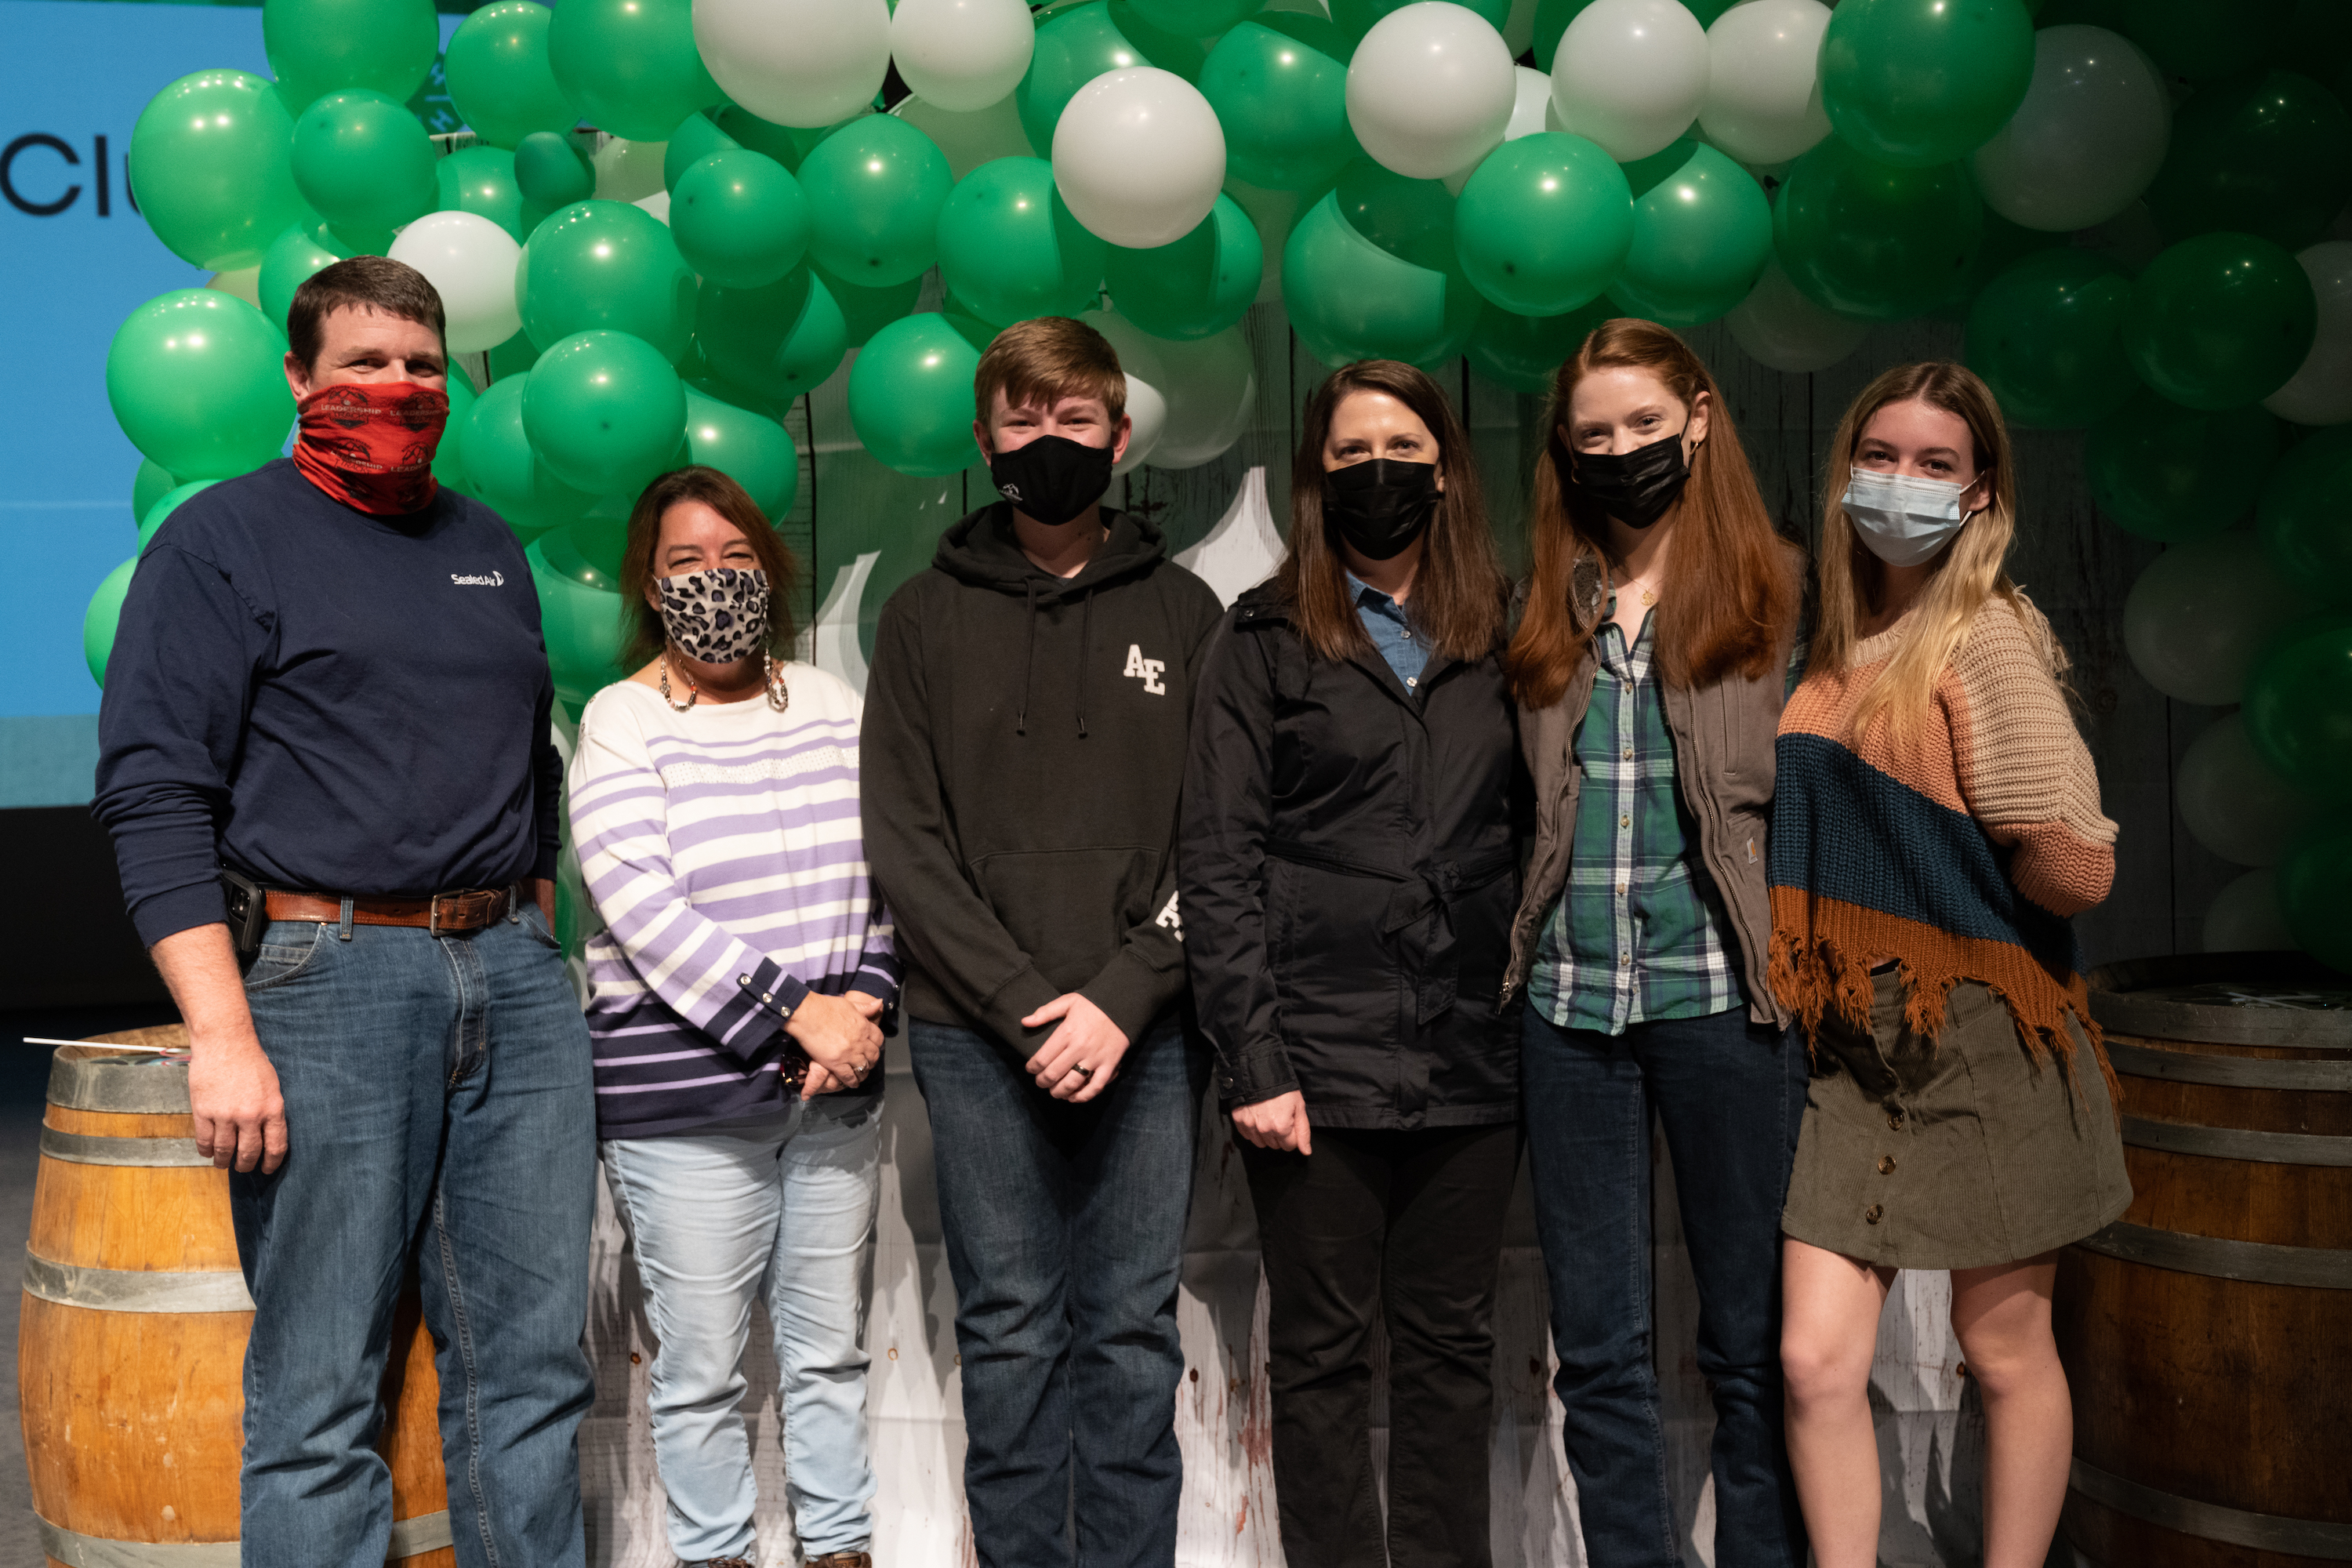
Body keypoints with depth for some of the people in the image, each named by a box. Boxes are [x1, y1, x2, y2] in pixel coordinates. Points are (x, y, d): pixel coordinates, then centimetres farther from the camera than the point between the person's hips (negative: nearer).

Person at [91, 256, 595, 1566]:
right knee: (321, 1395, -1)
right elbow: (155, 796, -7)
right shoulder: (224, 542, 1)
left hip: (514, 978, 6)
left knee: (535, 1366, 8)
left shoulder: (488, 548, 19)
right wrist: (221, 1032, -15)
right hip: (324, 979, -5)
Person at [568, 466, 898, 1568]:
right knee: (702, 1364, 4)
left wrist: (863, 1001, -7)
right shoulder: (622, 723, -5)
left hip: (836, 1091, 4)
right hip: (685, 1096, -4)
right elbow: (646, 910, -15)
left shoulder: (829, 704, 9)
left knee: (830, 1344, 13)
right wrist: (798, 1015, -18)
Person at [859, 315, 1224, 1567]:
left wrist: (1123, 996, -11)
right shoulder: (926, 617, 8)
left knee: (1133, 1334, 6)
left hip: (1145, 1030, 0)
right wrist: (1027, 1005, -11)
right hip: (977, 1037, 0)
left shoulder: (1182, 612, 9)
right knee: (1009, 1336, 5)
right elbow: (905, 845, 0)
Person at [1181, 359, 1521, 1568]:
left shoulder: (1501, 637, 12)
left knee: (1452, 1350, 10)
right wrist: (1252, 1060, -11)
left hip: (1470, 1062, 3)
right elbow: (1217, 867, -3)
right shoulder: (1264, 641, 3)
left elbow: (1532, 842, 12)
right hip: (1317, 1061, -3)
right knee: (1323, 1354, 6)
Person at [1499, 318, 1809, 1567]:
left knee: (1753, 1342, 6)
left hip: (1722, 993, -3)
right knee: (1597, 1349, 9)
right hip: (1569, 1004, 3)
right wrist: (1516, 955, 8)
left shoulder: (1774, 594, 3)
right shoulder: (1548, 617, 12)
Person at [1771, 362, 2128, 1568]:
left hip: (1981, 1038, -5)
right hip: (1855, 1040, 5)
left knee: (2005, 1351, 9)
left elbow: (2071, 867, -14)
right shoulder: (1838, 655, 11)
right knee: (1816, 1360, -1)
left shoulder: (1988, 634, -9)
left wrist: (1943, 876, 1)